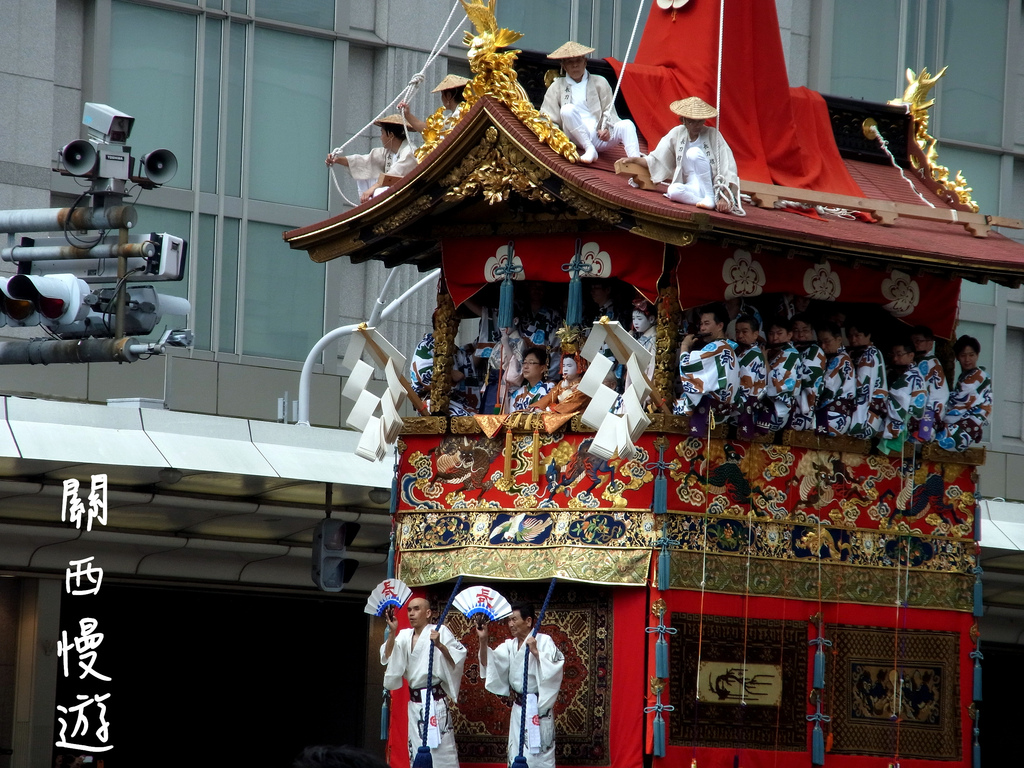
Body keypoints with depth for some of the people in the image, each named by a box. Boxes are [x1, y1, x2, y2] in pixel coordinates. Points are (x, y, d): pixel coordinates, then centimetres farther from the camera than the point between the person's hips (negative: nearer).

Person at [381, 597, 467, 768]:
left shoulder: (439, 632, -3)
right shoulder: (404, 636, 12)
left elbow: (459, 657, -10)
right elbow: (388, 658, 2)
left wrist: (440, 645, -25)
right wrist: (392, 632, -9)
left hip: (436, 701, -6)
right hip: (414, 702, 6)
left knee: (442, 750, -9)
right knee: (416, 751, 8)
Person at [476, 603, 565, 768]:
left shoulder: (543, 641, -8)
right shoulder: (510, 646, 10)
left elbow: (555, 666, -18)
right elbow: (489, 663, 1)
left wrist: (535, 652, -25)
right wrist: (483, 642, -11)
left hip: (538, 708, -7)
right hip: (518, 708, 7)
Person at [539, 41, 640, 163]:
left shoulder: (599, 83, 17)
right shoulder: (557, 87, 17)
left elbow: (609, 112, 12)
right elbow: (549, 119, 13)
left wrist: (606, 129, -8)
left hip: (600, 137, 1)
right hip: (578, 138, -1)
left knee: (627, 125, -28)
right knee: (568, 109, -30)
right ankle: (589, 149, -30)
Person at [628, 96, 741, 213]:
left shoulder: (713, 135, -4)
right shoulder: (677, 134, 6)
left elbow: (728, 168, -11)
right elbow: (656, 160, 15)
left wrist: (725, 197, -23)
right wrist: (634, 160, 4)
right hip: (694, 189, 3)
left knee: (694, 152, -25)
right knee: (673, 190, -32)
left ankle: (711, 198, -25)